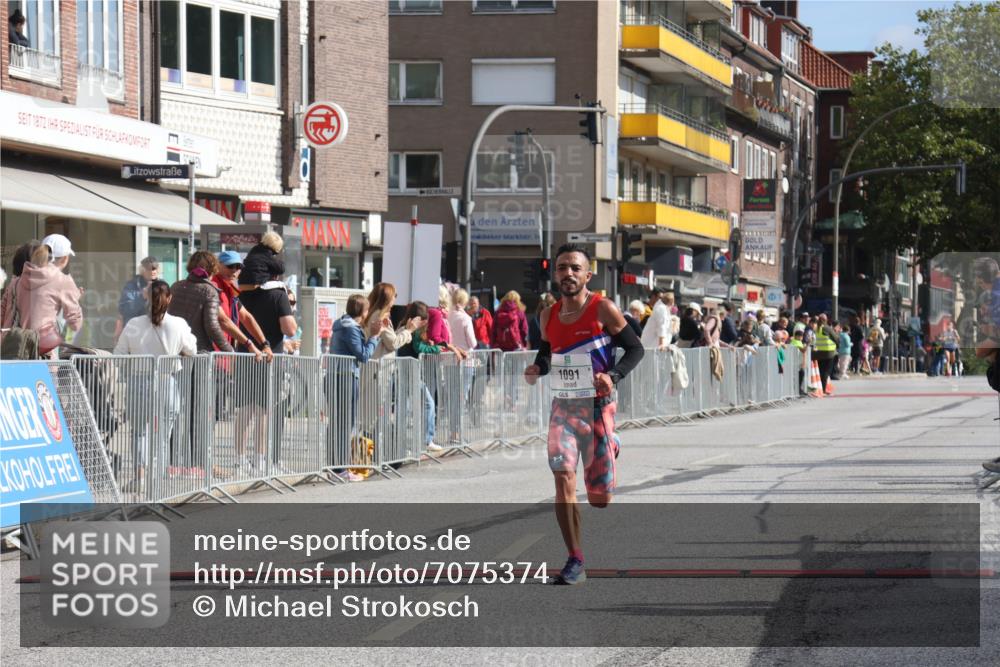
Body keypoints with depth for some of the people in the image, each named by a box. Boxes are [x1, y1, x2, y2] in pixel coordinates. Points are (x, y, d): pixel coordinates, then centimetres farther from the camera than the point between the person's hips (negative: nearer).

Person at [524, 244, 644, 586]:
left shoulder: (603, 309, -9)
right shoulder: (548, 316, 4)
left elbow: (635, 348, -4)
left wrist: (613, 375, -21)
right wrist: (537, 368, -3)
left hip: (598, 405, -3)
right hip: (564, 404, 3)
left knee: (599, 498, 5)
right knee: (563, 477, -18)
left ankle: (610, 447, 44)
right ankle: (575, 562, -11)